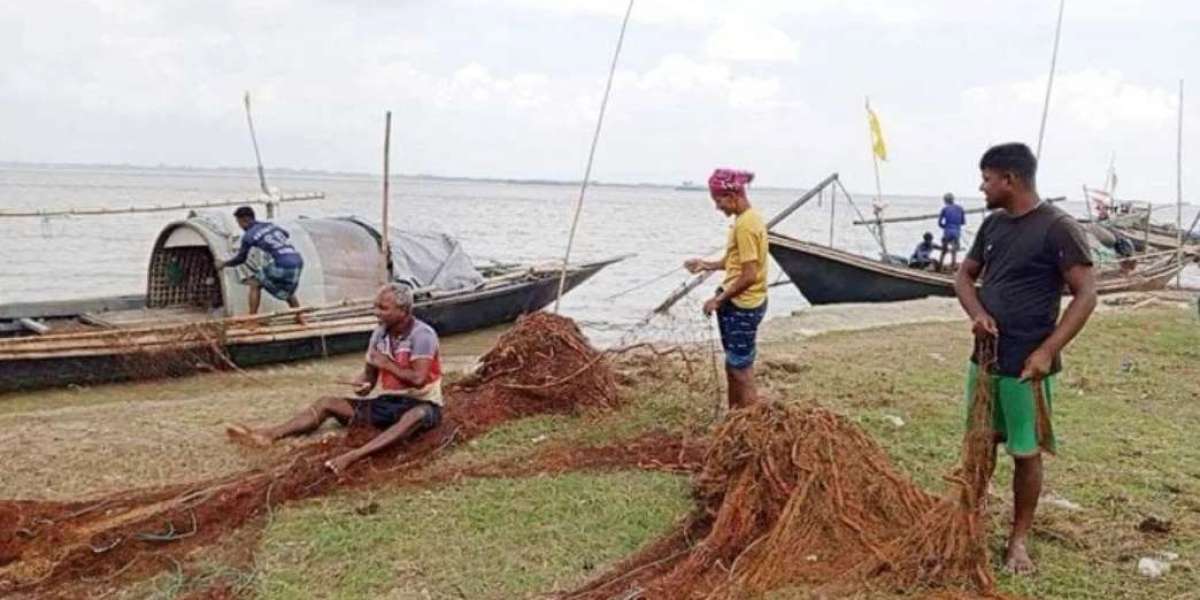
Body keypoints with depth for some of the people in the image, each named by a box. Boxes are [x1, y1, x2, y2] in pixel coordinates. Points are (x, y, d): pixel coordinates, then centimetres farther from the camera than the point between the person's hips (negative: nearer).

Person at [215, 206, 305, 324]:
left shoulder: (248, 236, 2)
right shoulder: (269, 225, 21)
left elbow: (240, 259, 14)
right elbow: (285, 234, 41)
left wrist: (223, 264, 30)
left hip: (283, 264, -7)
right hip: (298, 261, 7)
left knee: (255, 284, 12)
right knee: (287, 291, 31)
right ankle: (300, 319, 26)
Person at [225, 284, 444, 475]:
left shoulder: (422, 334, -18)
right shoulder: (380, 334, 3)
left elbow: (418, 379, -28)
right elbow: (369, 375, 11)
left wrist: (386, 364, -15)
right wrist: (362, 384, -13)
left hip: (420, 404, -7)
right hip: (387, 402, 7)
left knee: (417, 415, -43)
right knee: (327, 403, -2)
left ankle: (353, 456, -56)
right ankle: (268, 434, -17)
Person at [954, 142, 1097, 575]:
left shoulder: (1057, 228, -14)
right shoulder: (992, 225, 7)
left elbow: (1086, 294, -14)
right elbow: (964, 275, 16)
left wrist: (1047, 352, -20)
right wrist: (978, 313, -5)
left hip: (1026, 364, -6)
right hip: (985, 356, 6)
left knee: (1025, 453, 5)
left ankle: (1019, 540, 19)